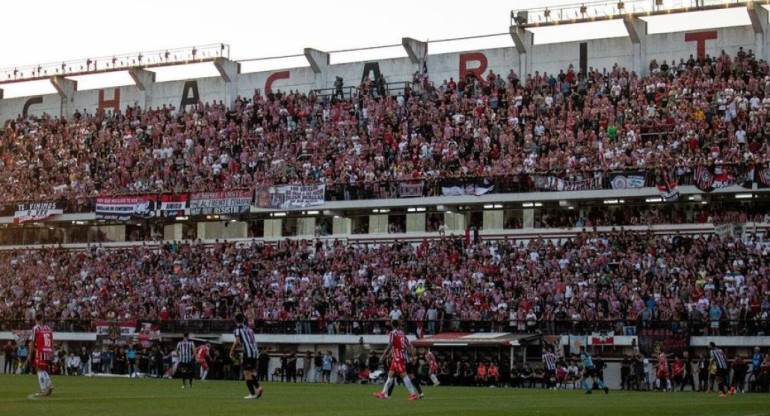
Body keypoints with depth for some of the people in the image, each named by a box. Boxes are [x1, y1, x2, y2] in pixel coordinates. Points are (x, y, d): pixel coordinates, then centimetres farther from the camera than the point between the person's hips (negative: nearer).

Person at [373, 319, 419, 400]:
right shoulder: (402, 333, 12)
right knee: (390, 374, 15)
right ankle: (384, 393, 20)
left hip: (398, 357, -8)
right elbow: (408, 345, 11)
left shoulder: (393, 333, -10)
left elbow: (390, 346, -16)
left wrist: (383, 356, -10)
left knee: (403, 375, -9)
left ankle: (413, 394, -13)